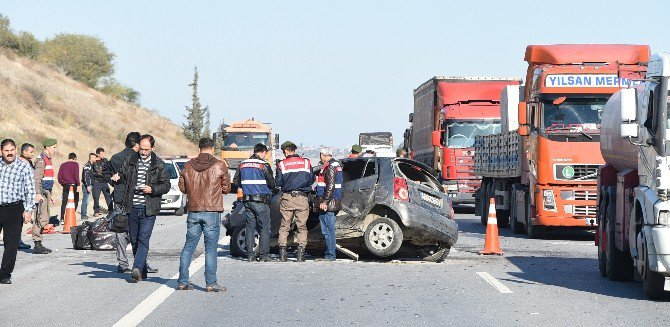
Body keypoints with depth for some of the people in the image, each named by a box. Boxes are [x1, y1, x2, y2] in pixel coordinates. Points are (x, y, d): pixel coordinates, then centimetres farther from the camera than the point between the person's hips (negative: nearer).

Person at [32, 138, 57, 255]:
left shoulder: (49, 160, 19)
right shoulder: (41, 160, -12)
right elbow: (37, 178, -21)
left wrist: (50, 195, 28)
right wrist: (38, 193, -29)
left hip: (46, 192, 10)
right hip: (41, 193, -10)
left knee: (46, 218, 12)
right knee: (41, 218, -12)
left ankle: (39, 244, 17)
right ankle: (37, 245, -11)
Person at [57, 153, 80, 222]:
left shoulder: (63, 165, 10)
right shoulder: (75, 164, -3)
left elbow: (59, 176, 7)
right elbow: (76, 175, -13)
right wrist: (78, 184, -12)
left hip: (65, 185, 4)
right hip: (73, 185, -4)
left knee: (64, 203, 5)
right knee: (75, 202, 6)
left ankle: (62, 219, -1)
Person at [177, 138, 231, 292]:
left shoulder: (188, 166, 3)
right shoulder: (220, 166, -5)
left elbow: (182, 188, 8)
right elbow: (226, 189, 1)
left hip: (193, 211, 3)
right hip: (212, 212, -3)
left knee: (188, 247, 10)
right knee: (211, 249, 0)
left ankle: (182, 282, 11)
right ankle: (211, 283, -1)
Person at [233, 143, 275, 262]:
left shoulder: (242, 165, 7)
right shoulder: (264, 165, -10)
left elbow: (236, 182, 13)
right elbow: (271, 183, -9)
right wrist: (270, 188, 13)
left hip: (247, 201, 5)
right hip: (261, 201, -5)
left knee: (250, 227, 9)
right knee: (264, 228, 3)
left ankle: (250, 255, 7)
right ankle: (264, 255, 1)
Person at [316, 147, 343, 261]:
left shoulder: (330, 166, -14)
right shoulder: (336, 164, 18)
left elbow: (330, 186, -21)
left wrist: (324, 201, -21)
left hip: (328, 203, -10)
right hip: (334, 203, 10)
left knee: (328, 230, -8)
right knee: (329, 229, 14)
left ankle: (330, 255, -7)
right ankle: (330, 253, 19)